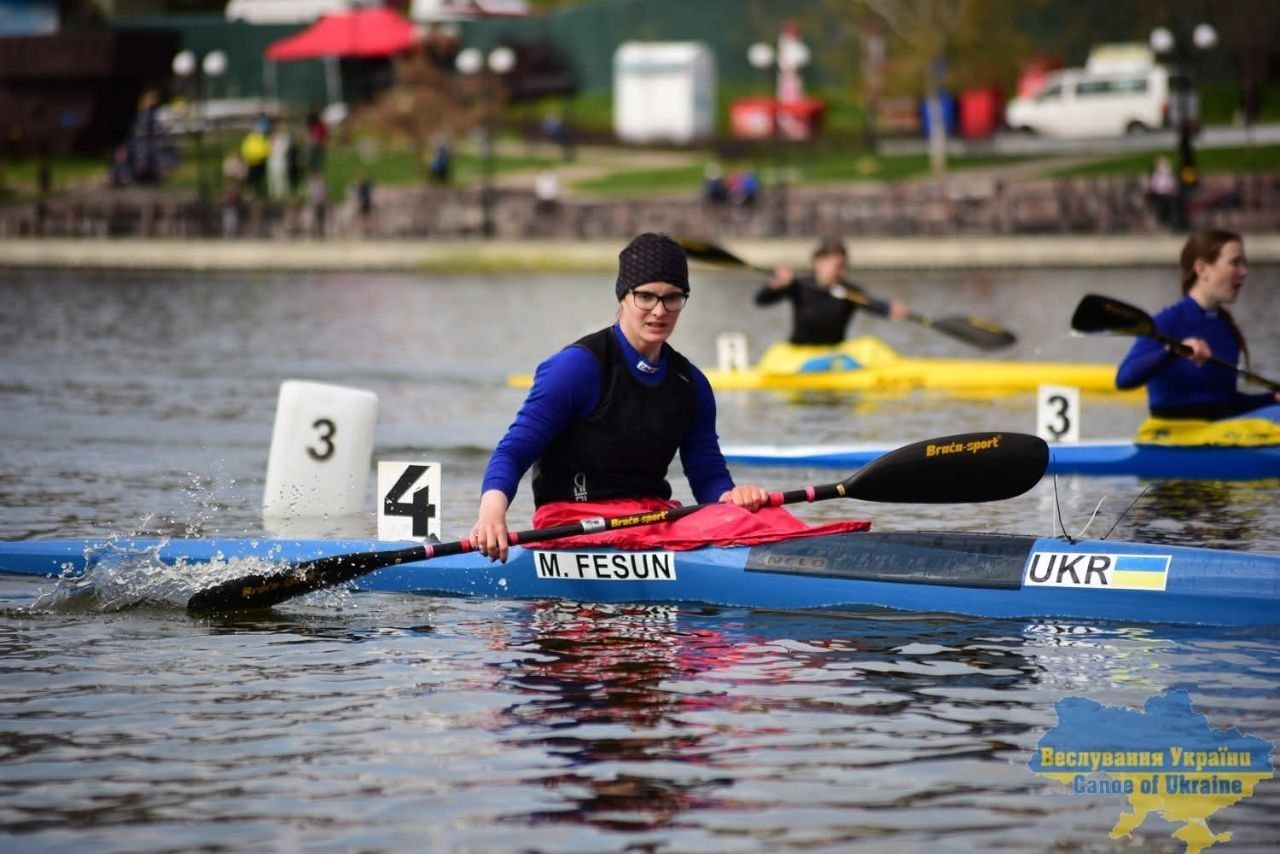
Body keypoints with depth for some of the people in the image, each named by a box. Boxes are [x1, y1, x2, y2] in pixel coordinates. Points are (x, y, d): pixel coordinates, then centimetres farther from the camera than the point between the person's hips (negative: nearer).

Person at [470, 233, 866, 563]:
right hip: (573, 522, -7)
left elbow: (708, 474, 14)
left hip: (655, 516, 7)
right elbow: (513, 450, -10)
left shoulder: (691, 384, 13)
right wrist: (492, 509, -30)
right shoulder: (578, 366, -6)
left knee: (749, 517, -26)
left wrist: (731, 496, -11)